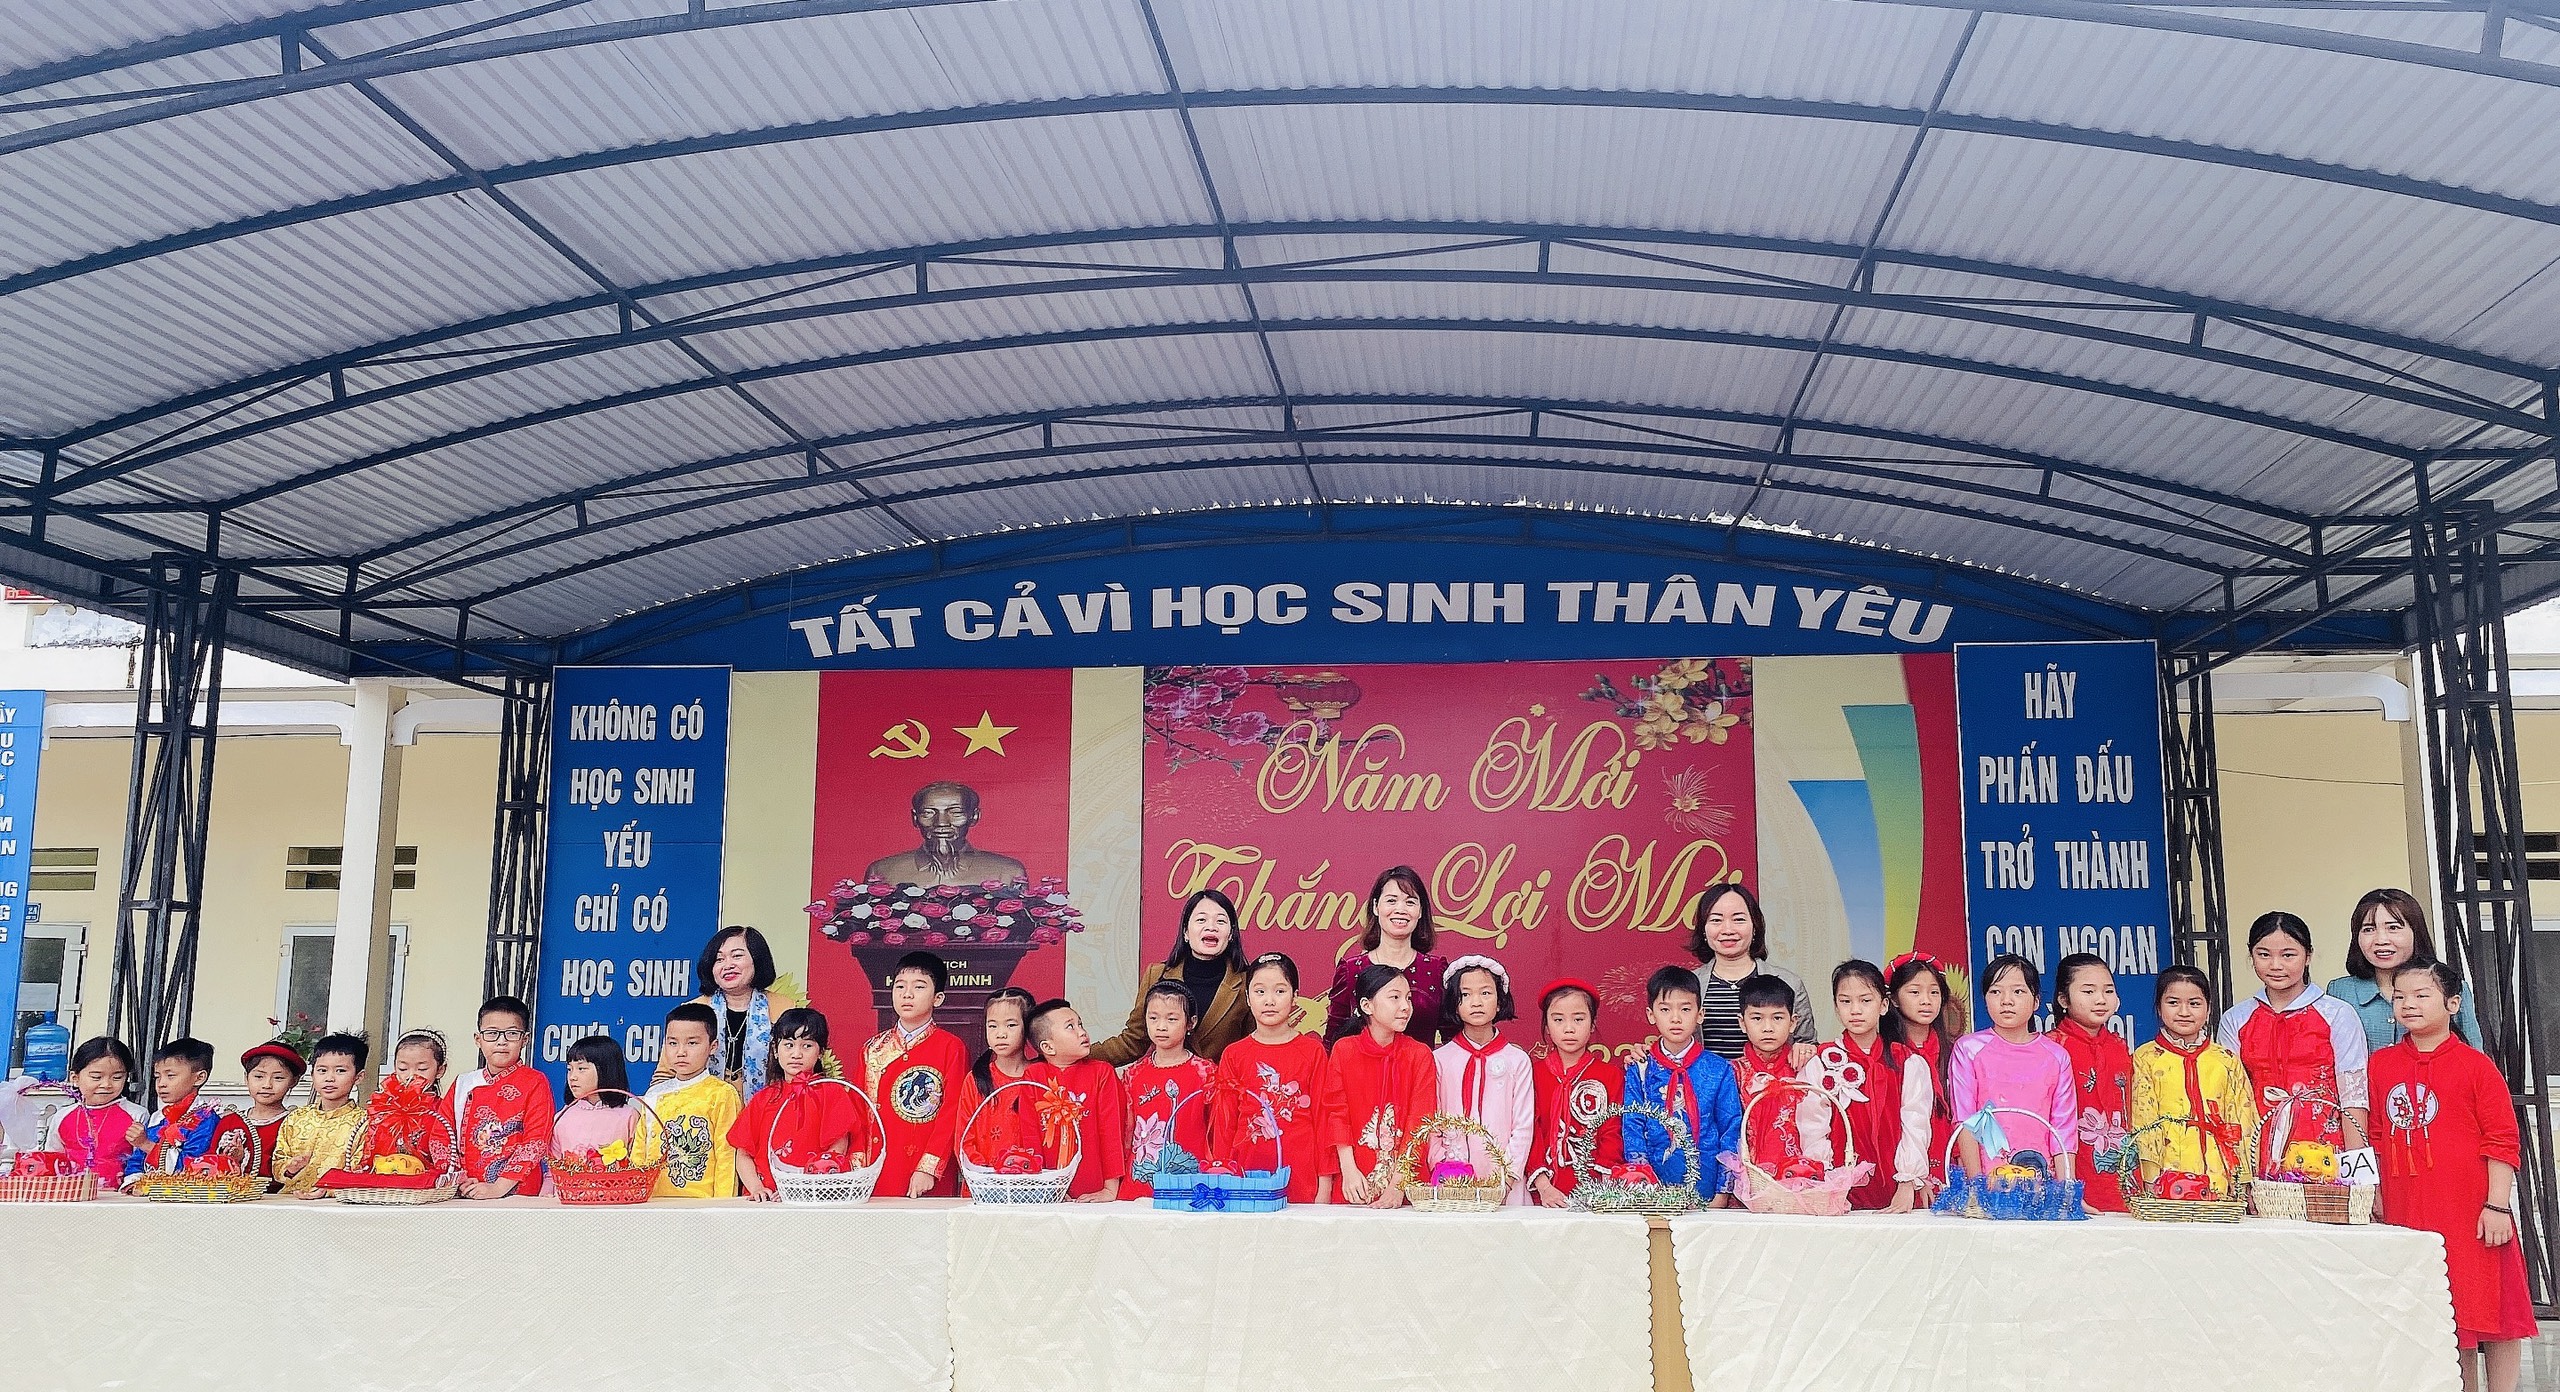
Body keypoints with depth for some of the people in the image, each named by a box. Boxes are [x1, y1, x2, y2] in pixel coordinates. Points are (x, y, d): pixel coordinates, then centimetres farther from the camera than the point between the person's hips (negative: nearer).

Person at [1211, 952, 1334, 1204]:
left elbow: (1322, 1117, 3)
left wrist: (1325, 1184, -1)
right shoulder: (1233, 1055, 7)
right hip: (1245, 1177, 1)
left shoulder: (1313, 1052, 4)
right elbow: (1223, 1123, 9)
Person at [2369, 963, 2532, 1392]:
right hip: (2406, 1213, 4)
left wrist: (2497, 1206, -10)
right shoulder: (2380, 1065, 8)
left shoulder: (2476, 1066, -4)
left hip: (2470, 1212, -3)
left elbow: (2502, 1142, -5)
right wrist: (2375, 1199, 10)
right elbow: (2376, 1140, 13)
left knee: (2492, 1309, 4)